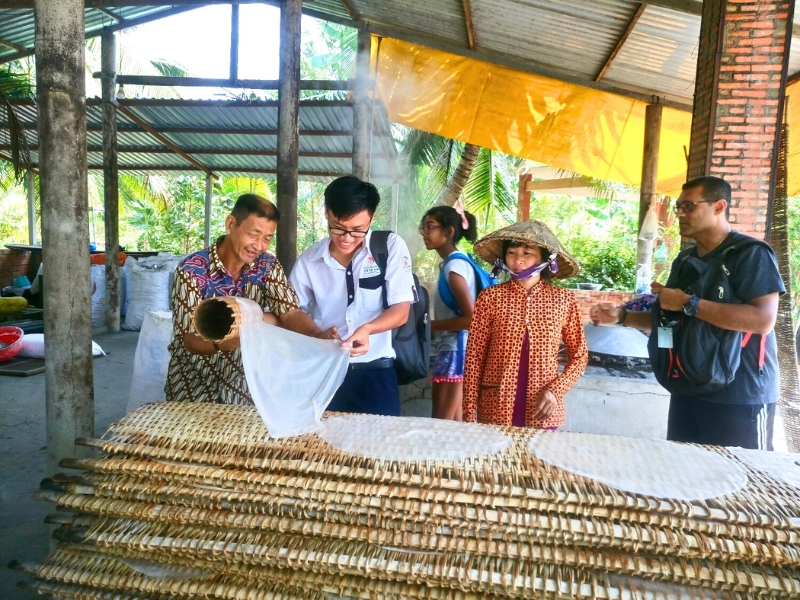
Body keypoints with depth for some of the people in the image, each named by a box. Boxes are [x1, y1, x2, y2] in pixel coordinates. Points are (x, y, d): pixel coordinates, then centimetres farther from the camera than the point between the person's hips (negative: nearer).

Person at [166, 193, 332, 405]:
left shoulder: (268, 266, -6)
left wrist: (319, 335, -33)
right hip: (193, 380, -3)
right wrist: (221, 342, -42)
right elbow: (192, 341, -20)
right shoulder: (192, 270, -17)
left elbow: (291, 314, -13)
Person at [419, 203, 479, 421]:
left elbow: (471, 318, -21)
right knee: (453, 422, 15)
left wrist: (430, 325, -13)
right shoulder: (456, 262, 12)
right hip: (453, 349, 9)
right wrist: (433, 324, 4)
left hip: (454, 350, -9)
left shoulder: (454, 266, -15)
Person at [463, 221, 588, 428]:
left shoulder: (563, 300, -1)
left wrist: (556, 390, -8)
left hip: (542, 411, 1)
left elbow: (579, 355, 7)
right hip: (495, 409, -1)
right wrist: (469, 413, -6)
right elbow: (474, 357, -3)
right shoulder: (490, 297, -5)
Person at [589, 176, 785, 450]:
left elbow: (763, 320, -25)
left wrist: (688, 303, -25)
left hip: (740, 398, -7)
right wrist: (621, 316, 3)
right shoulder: (685, 260, 11)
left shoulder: (752, 254, -11)